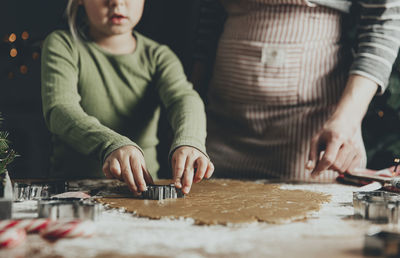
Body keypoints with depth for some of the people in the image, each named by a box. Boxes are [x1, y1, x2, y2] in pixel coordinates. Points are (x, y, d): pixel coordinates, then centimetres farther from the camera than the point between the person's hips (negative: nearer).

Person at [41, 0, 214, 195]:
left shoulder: (158, 56, 8)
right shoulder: (62, 45, 1)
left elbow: (185, 98, -12)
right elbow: (60, 109, -17)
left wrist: (189, 143, -37)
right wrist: (112, 145, -37)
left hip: (143, 188, 1)